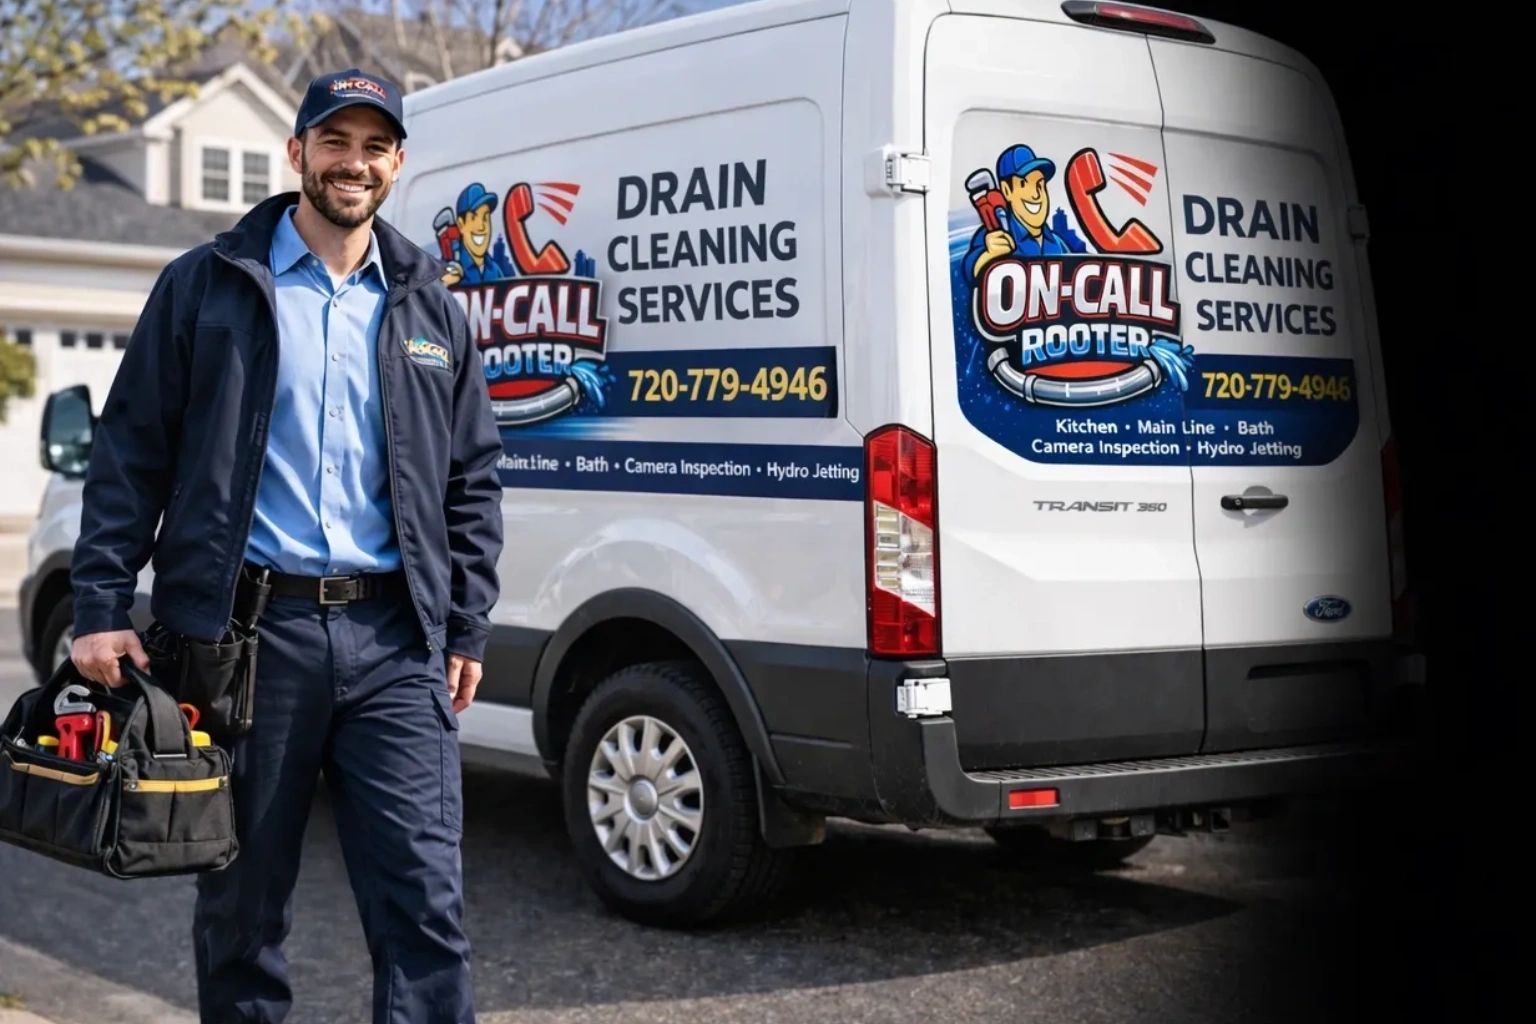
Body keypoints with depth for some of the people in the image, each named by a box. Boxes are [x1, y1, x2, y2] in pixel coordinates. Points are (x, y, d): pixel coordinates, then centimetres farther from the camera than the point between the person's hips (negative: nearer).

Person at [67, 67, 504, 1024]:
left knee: (426, 900, -4)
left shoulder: (430, 309, 13)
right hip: (247, 628, -1)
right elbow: (130, 454, 3)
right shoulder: (208, 285, 5)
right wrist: (101, 605, -5)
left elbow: (474, 479, 16)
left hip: (394, 637, 2)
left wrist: (466, 628, 10)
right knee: (243, 901, 9)